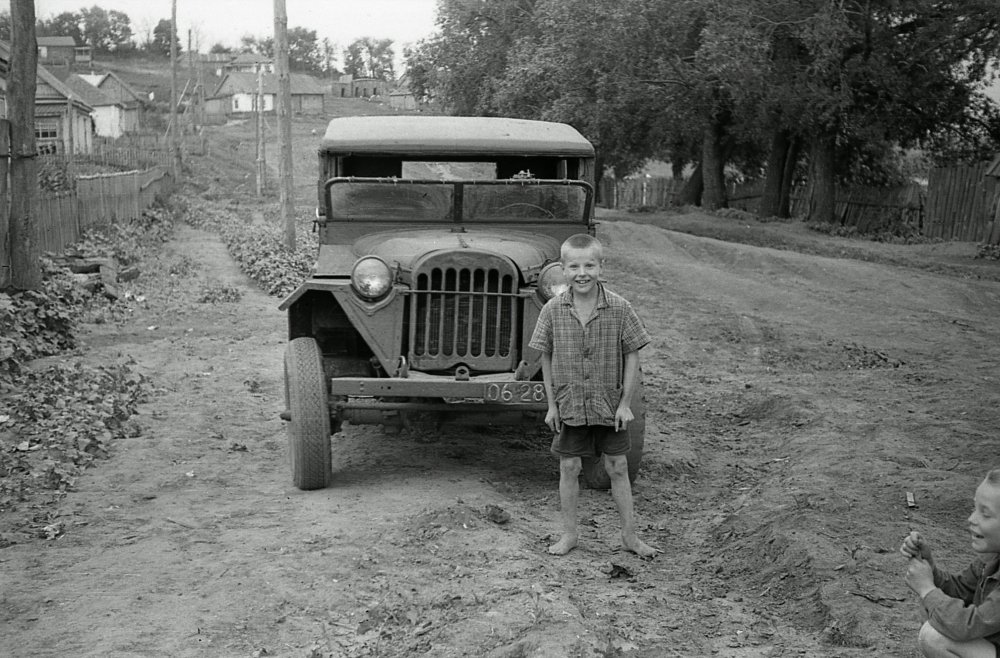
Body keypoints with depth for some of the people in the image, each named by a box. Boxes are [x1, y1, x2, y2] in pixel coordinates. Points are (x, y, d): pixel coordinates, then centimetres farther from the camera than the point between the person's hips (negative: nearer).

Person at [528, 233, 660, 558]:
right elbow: (546, 359, 0)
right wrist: (551, 404, 0)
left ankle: (629, 535, 21)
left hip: (610, 405, -1)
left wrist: (625, 403, -6)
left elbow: (632, 356, -5)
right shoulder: (553, 310, -8)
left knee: (617, 468, 8)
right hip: (570, 405, 1)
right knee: (569, 467, 8)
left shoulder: (619, 308, -11)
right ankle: (569, 534, 23)